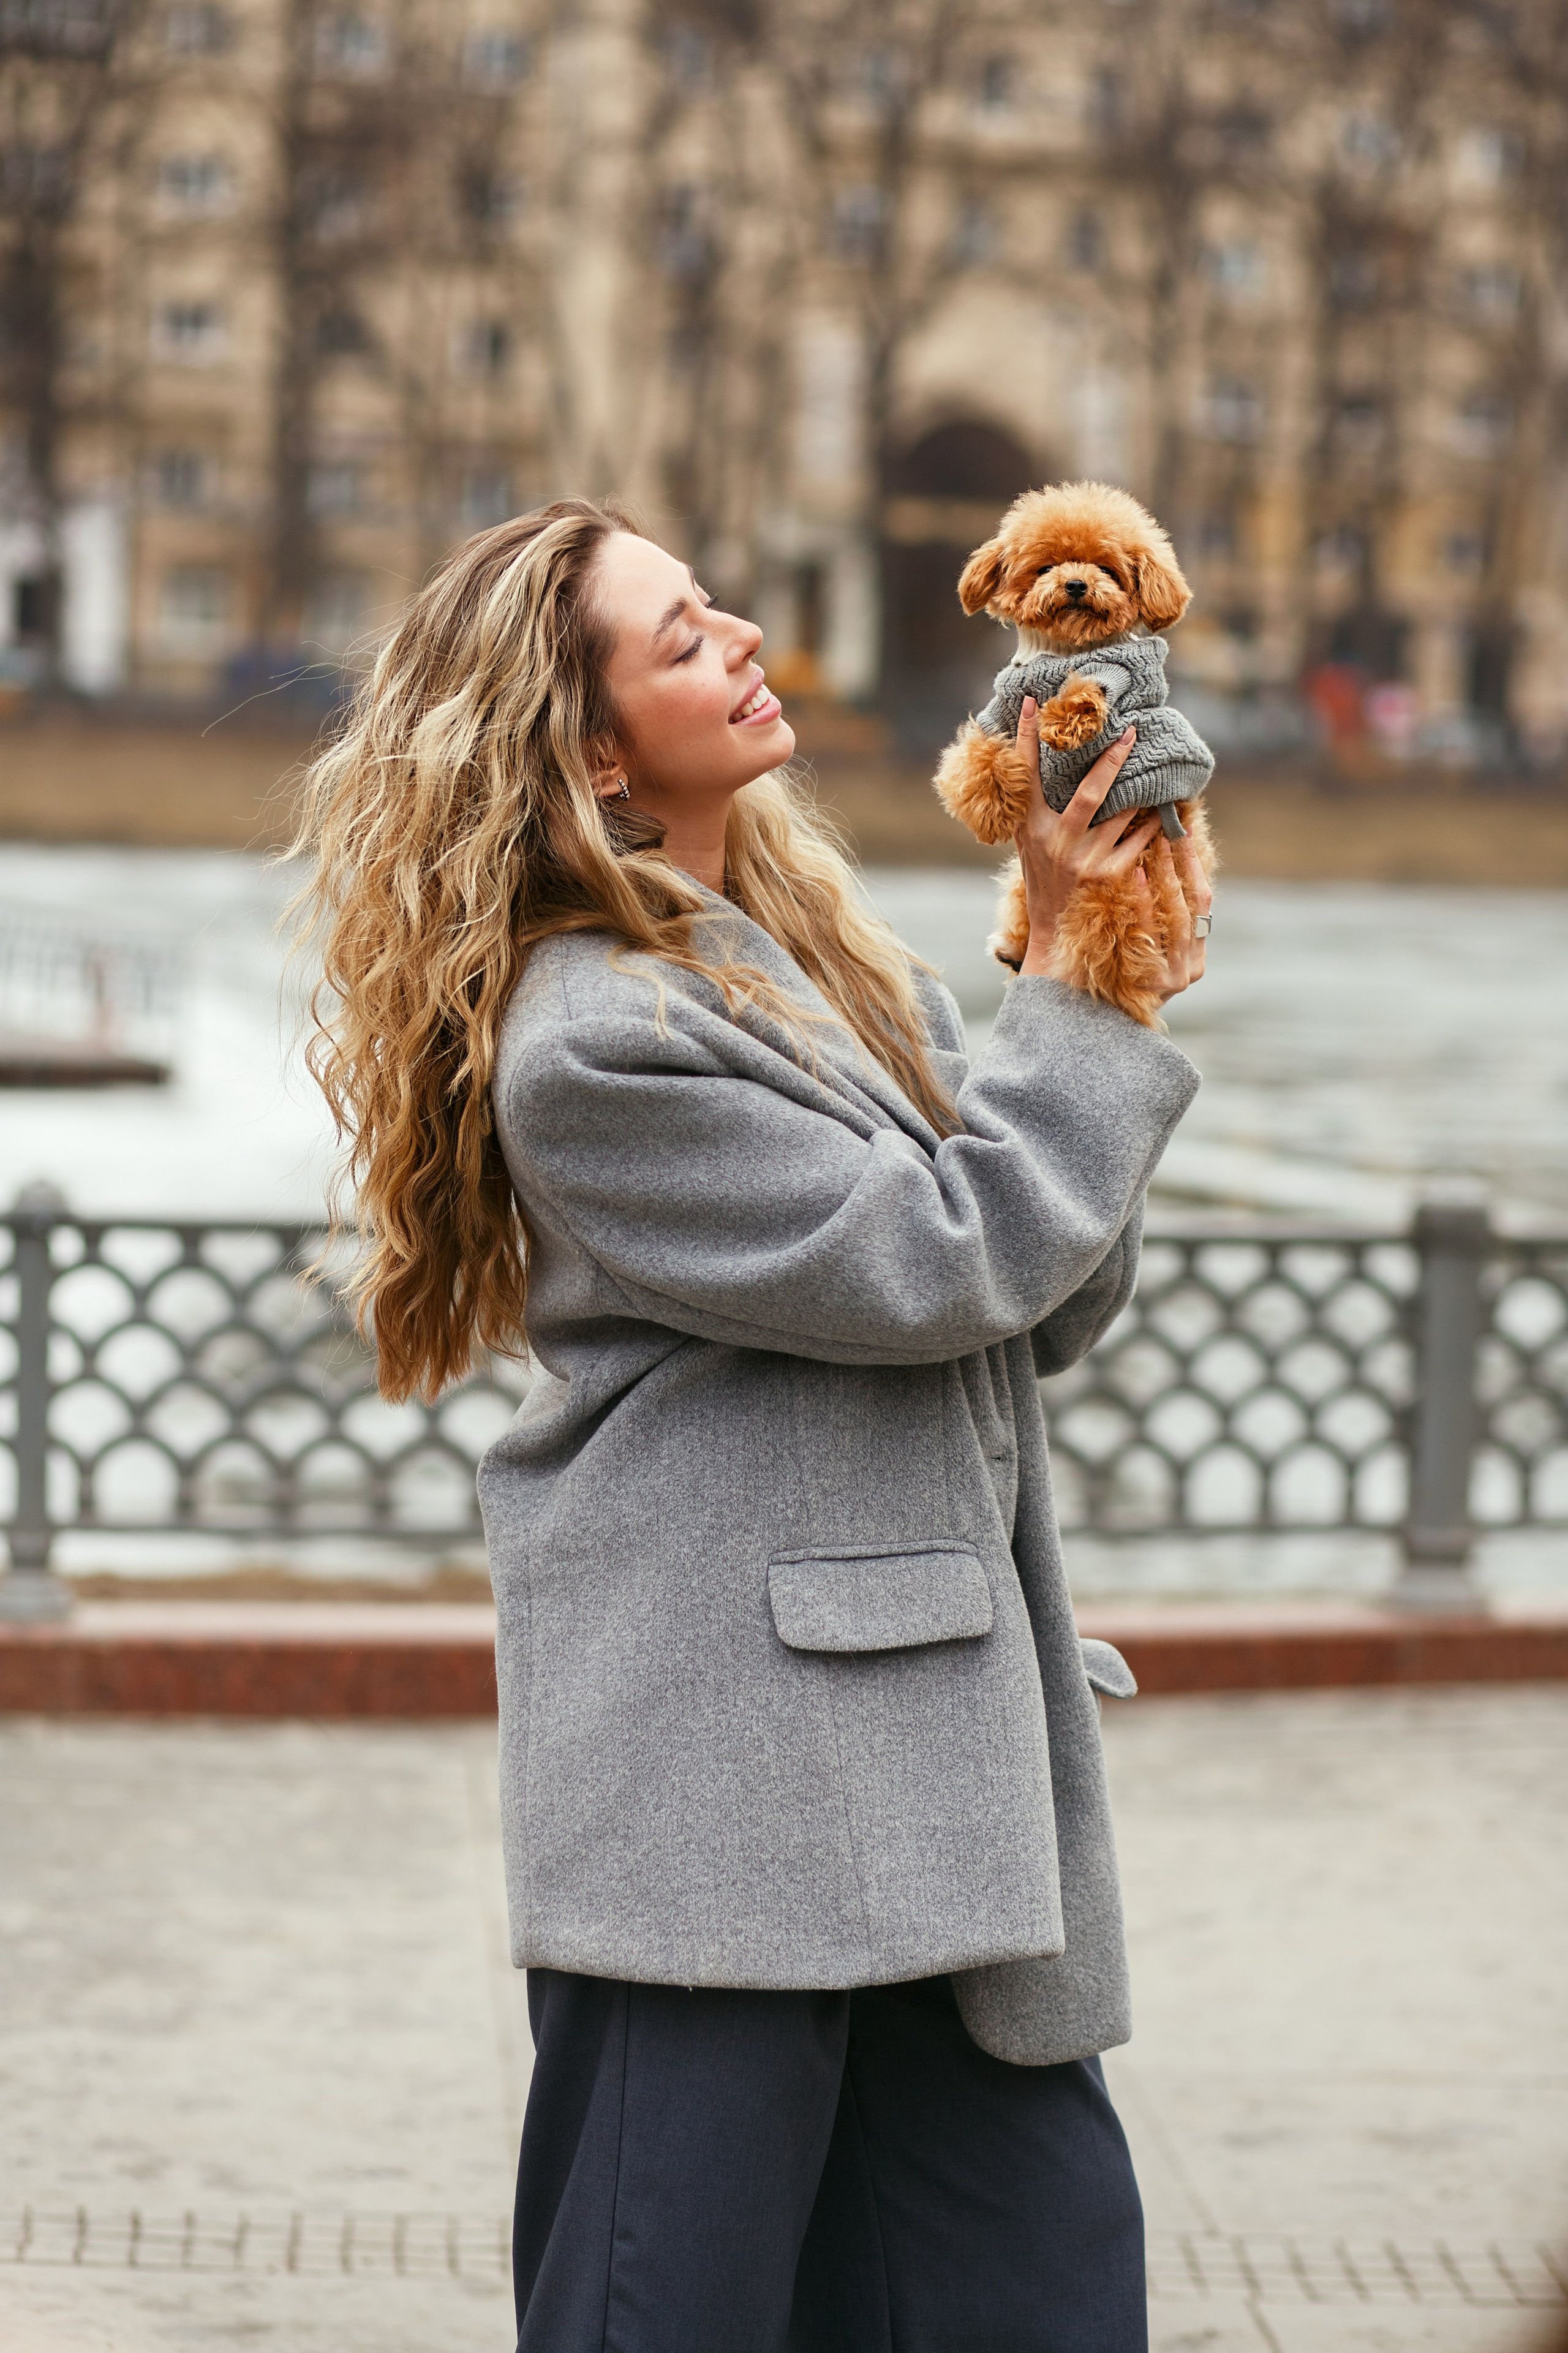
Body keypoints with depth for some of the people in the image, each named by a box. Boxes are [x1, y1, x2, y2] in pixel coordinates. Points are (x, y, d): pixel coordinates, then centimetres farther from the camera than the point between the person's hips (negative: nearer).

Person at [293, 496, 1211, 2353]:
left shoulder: (829, 956, 14)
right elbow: (938, 1263, -17)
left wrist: (1117, 1003, -1)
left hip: (924, 1761, 8)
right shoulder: (589, 1041, -14)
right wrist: (1069, 983, -8)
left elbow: (1049, 1309, 11)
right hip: (716, 1781, -8)